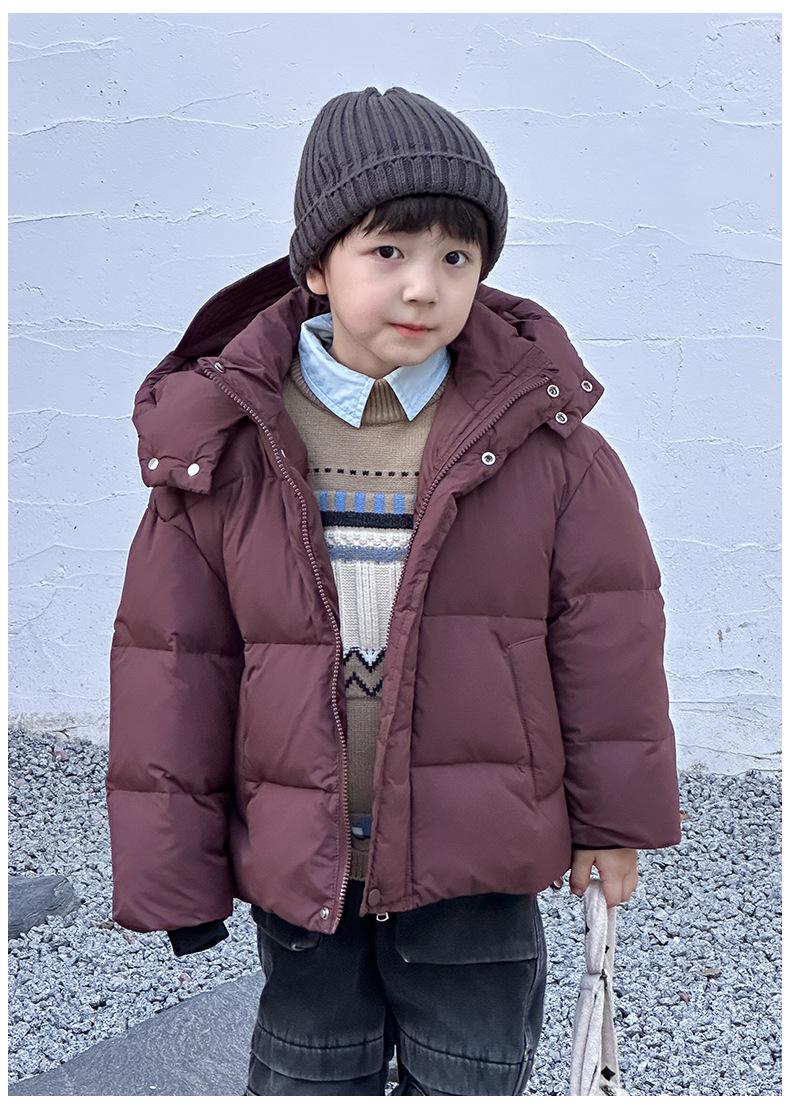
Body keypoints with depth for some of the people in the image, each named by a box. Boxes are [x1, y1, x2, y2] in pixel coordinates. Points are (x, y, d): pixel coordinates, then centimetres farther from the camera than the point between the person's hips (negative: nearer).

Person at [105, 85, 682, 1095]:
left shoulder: (544, 439, -10)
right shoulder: (225, 442, -9)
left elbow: (606, 633, -2)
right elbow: (174, 659, -4)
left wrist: (613, 821, 3)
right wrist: (170, 869, -1)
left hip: (479, 865, 0)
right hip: (296, 866, 1)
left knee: (470, 1082, 21)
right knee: (305, 1078, 22)